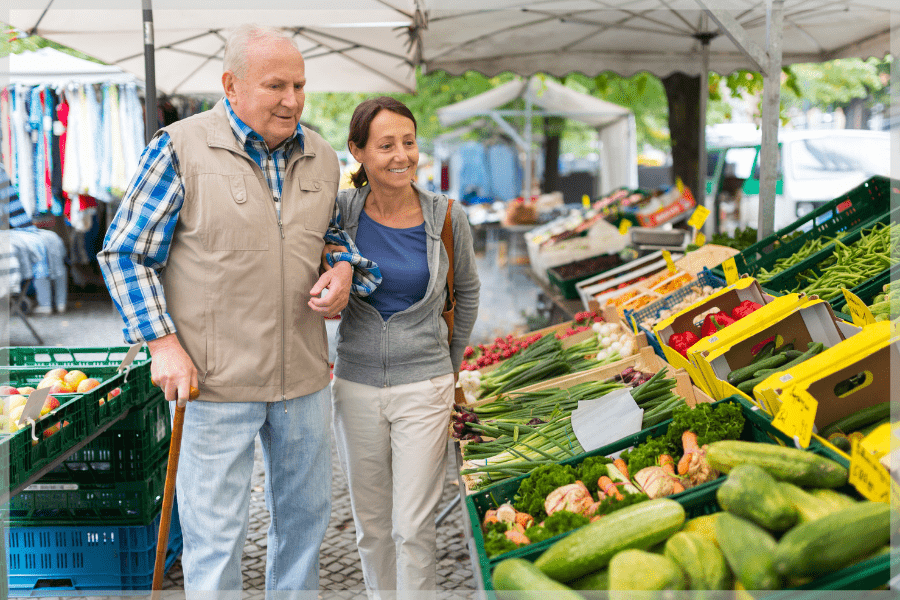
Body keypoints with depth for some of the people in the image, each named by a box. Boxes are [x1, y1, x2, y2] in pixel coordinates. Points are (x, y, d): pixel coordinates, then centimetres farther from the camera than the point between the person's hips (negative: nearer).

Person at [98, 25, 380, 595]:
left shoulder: (321, 156, 5)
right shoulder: (181, 148, -11)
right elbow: (125, 252, -6)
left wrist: (344, 269, -2)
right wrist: (162, 341, -14)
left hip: (305, 375, 6)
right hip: (215, 378, -5)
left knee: (306, 513, 19)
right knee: (217, 531, 2)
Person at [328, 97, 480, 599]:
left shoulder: (447, 218, -9)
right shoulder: (341, 210, -8)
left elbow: (467, 291, 10)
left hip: (424, 389, -2)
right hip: (356, 386, 2)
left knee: (413, 528, -2)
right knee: (372, 523, 14)